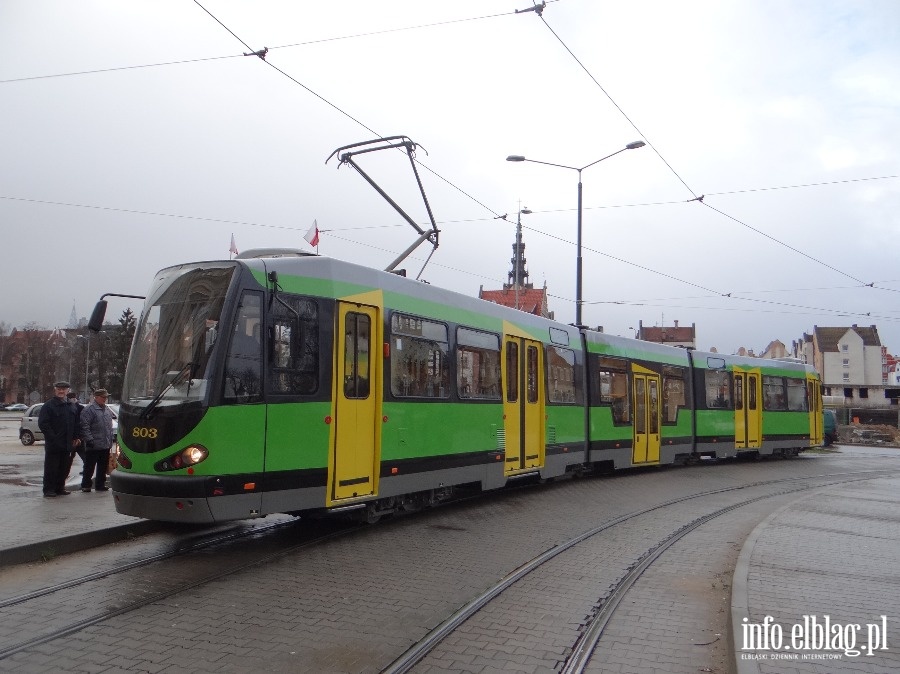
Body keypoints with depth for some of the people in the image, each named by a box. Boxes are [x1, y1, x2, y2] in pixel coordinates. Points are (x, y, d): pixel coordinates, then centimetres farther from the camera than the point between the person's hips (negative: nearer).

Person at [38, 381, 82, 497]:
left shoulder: (72, 407, 14)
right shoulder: (49, 405, -4)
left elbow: (77, 424, 19)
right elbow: (43, 424, -10)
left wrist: (77, 437, 7)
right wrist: (52, 437, -17)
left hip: (67, 444, 6)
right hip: (53, 444, -6)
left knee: (64, 468, 10)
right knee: (51, 468, -1)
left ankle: (60, 488, 20)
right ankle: (49, 490, 6)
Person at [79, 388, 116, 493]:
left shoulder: (108, 410, 15)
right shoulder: (89, 410, -10)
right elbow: (84, 427, -15)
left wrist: (112, 437, 18)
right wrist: (89, 440, -19)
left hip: (106, 445, 7)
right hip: (93, 446, -7)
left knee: (103, 467, 13)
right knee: (89, 466, 1)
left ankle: (100, 484, 22)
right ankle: (86, 485, 9)